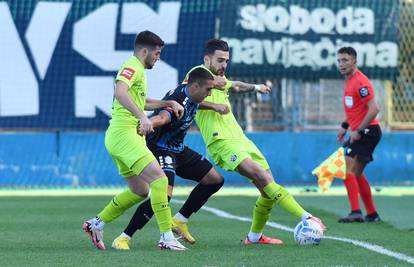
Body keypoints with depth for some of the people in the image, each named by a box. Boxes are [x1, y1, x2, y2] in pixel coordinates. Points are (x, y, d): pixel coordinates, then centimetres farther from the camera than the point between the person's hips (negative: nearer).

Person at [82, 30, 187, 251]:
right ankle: (166, 236, -21)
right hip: (124, 135, -11)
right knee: (159, 179, -18)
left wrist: (169, 103, 32)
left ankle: (96, 223, 21)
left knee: (140, 191, 15)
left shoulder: (137, 69, 24)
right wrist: (142, 116, -37)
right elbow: (120, 92, -29)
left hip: (118, 138, 11)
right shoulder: (133, 67, -9)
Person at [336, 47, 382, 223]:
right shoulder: (349, 81, 14)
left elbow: (373, 109, -23)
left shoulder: (360, 82, -16)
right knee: (357, 175, 15)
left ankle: (356, 212, -21)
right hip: (359, 132, 10)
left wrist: (358, 131, -22)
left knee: (347, 170, -17)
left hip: (367, 132, -10)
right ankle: (372, 214, 22)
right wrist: (345, 126, 20)